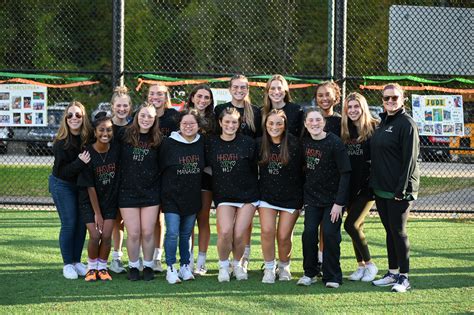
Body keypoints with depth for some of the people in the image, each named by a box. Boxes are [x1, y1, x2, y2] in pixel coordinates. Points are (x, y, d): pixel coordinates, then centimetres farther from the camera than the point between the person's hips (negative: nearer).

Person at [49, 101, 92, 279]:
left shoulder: (88, 137, -8)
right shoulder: (61, 142, -20)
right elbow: (62, 171, -21)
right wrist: (80, 163, -34)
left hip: (81, 184, 5)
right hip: (62, 185, -4)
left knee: (82, 223, 4)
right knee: (69, 224, -6)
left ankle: (77, 262, 15)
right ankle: (68, 264, 4)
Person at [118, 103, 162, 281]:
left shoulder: (157, 140, 2)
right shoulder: (125, 136, -2)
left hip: (150, 192, 1)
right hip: (128, 191, -1)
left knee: (148, 232, 2)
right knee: (133, 233, -1)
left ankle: (148, 266, 16)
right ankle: (133, 267, 15)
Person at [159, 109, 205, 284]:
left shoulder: (201, 144, 5)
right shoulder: (168, 144, -6)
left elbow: (203, 167, 16)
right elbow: (160, 167, 0)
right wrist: (166, 188, 0)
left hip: (193, 197, 3)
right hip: (172, 197, -3)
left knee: (186, 234, 10)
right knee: (172, 233, -10)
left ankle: (185, 266, 21)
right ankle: (171, 268, -2)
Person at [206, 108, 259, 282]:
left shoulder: (248, 143, -2)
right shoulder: (211, 144, 1)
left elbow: (255, 168, 4)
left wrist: (255, 189, 4)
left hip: (248, 195, 0)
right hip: (223, 195, 1)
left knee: (239, 235, -7)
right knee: (225, 232, -19)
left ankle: (238, 264, 21)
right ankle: (223, 266, 5)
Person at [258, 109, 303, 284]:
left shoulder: (294, 144, -11)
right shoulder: (260, 144, -1)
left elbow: (301, 171, -5)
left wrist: (301, 199, -4)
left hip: (290, 197, -2)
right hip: (267, 195, 2)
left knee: (284, 236, -1)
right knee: (267, 231, -13)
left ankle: (284, 267, 24)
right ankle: (269, 268, 3)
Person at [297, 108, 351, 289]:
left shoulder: (335, 143, -14)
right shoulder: (304, 142, 1)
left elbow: (345, 173, -14)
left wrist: (339, 203, -17)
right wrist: (303, 195, 7)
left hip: (332, 199, -4)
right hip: (312, 197, 4)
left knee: (330, 233, -8)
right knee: (309, 232, -5)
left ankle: (332, 277, 4)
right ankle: (310, 273, 9)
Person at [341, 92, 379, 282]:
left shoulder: (374, 129, -7)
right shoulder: (344, 131, 9)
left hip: (367, 186, -6)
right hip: (350, 186, 6)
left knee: (351, 225, -12)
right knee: (357, 226, 10)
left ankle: (370, 264, 3)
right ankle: (361, 266, 20)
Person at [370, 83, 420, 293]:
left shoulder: (406, 124, -11)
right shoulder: (383, 122, 15)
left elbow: (410, 158, -16)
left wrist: (402, 188, -20)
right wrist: (373, 181, 12)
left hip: (399, 191, -8)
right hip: (381, 189, 8)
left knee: (398, 231, -4)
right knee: (389, 231, 12)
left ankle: (404, 277, 3)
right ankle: (392, 273, 20)